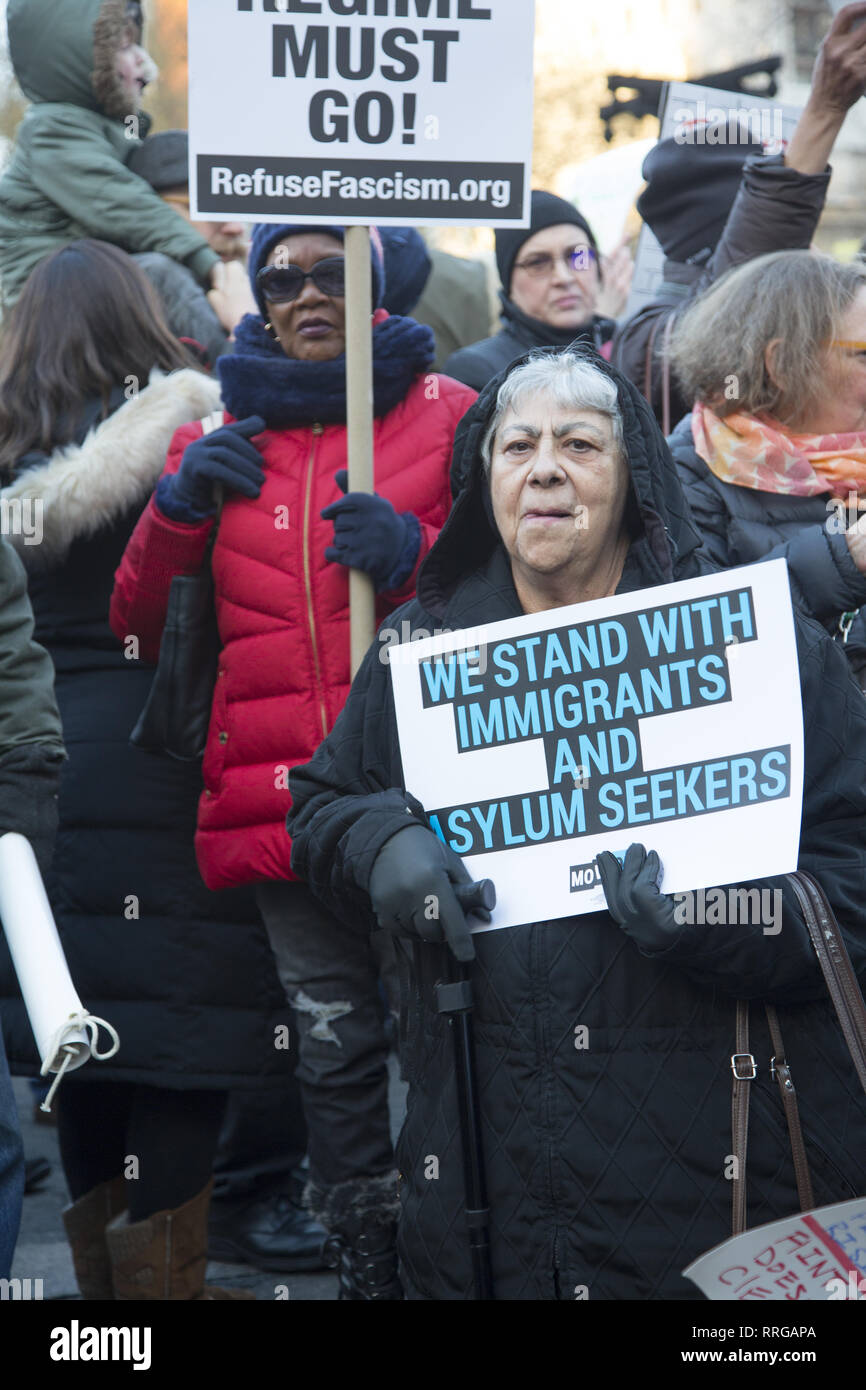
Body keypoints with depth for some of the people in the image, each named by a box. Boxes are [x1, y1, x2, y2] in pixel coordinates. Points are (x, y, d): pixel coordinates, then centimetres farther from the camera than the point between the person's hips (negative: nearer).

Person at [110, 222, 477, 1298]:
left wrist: (412, 554, -11)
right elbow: (138, 624, 16)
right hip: (281, 793, 3)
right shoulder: (218, 433, 14)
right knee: (334, 1042, 7)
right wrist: (179, 507, -2)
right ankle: (366, 1265, 18)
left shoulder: (444, 412, 7)